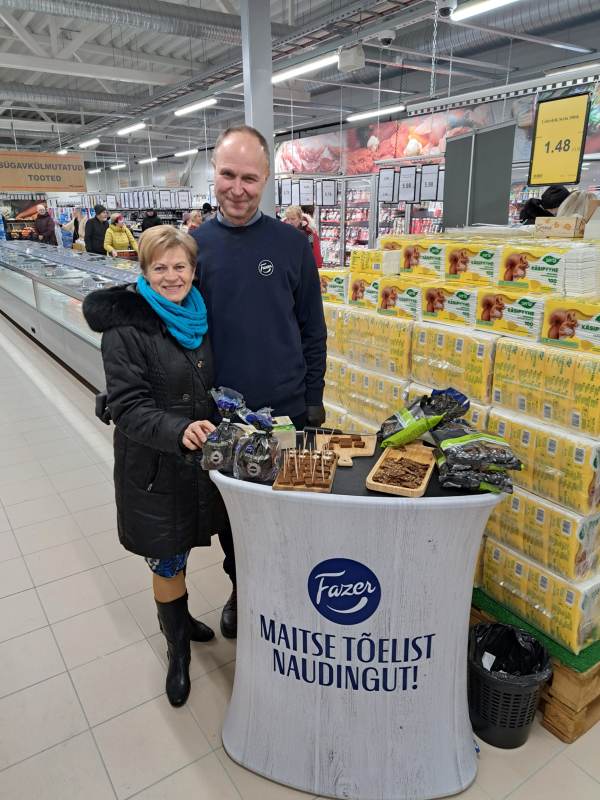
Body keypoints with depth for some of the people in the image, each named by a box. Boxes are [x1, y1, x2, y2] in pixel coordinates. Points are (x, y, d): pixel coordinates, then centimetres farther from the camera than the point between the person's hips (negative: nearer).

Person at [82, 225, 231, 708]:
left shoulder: (198, 316, 3)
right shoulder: (126, 328, -16)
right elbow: (128, 406, -21)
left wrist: (217, 422, 6)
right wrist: (178, 431, -36)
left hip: (198, 457, 5)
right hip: (154, 465, -5)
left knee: (178, 553, 21)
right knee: (168, 562, 8)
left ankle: (179, 616, 47)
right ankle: (178, 649, 33)